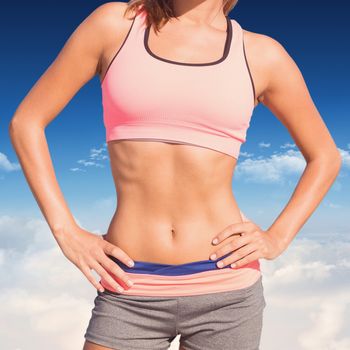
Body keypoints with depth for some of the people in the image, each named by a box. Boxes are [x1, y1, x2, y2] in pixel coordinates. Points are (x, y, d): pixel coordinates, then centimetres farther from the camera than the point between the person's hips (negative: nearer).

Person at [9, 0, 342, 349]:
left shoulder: (262, 55, 2)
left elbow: (325, 157, 12)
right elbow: (26, 121, 4)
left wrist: (276, 239, -3)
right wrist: (66, 233, -5)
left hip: (226, 289, 1)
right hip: (130, 293, 0)